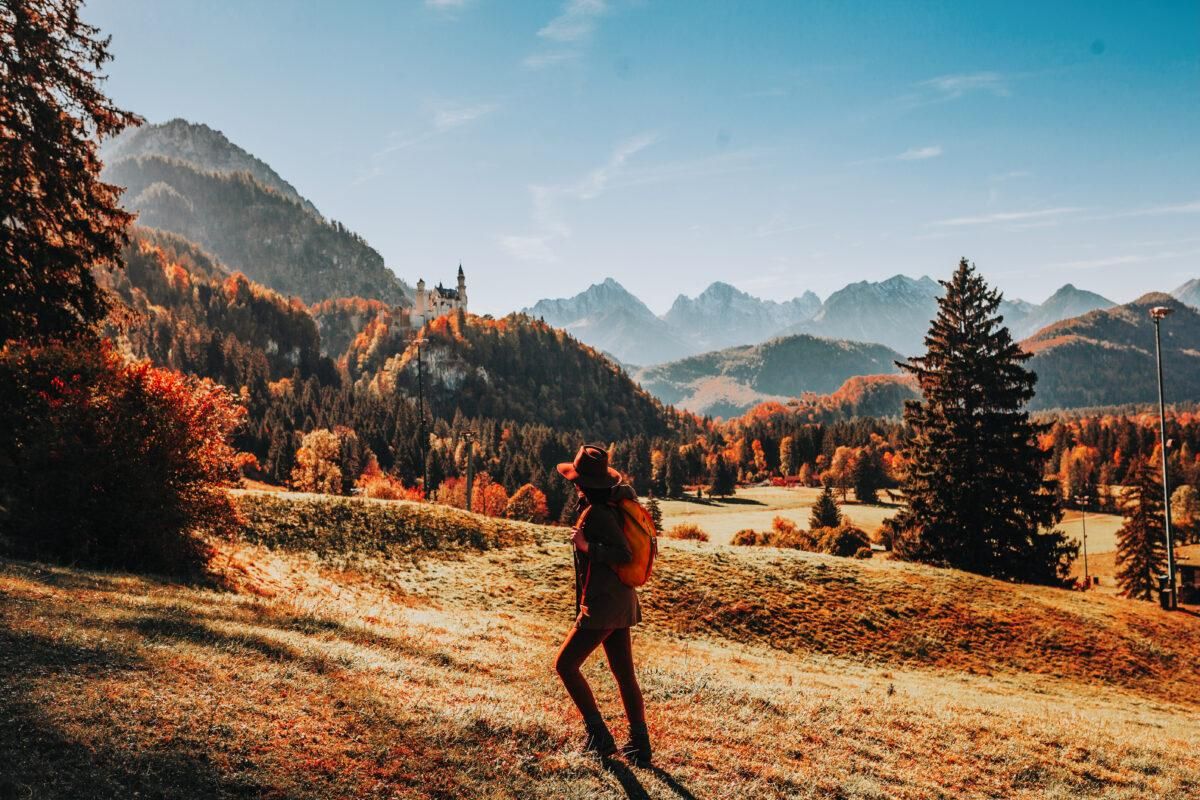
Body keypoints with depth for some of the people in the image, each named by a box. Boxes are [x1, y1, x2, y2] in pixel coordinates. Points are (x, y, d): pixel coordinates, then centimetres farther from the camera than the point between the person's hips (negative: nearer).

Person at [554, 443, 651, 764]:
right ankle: (640, 745, 19)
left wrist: (585, 545, -22)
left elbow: (624, 554, -23)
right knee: (624, 674, 13)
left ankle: (599, 735, 5)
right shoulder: (611, 505, 7)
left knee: (565, 664, 2)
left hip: (603, 604, -9)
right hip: (620, 600, 9)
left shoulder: (596, 512, -19)